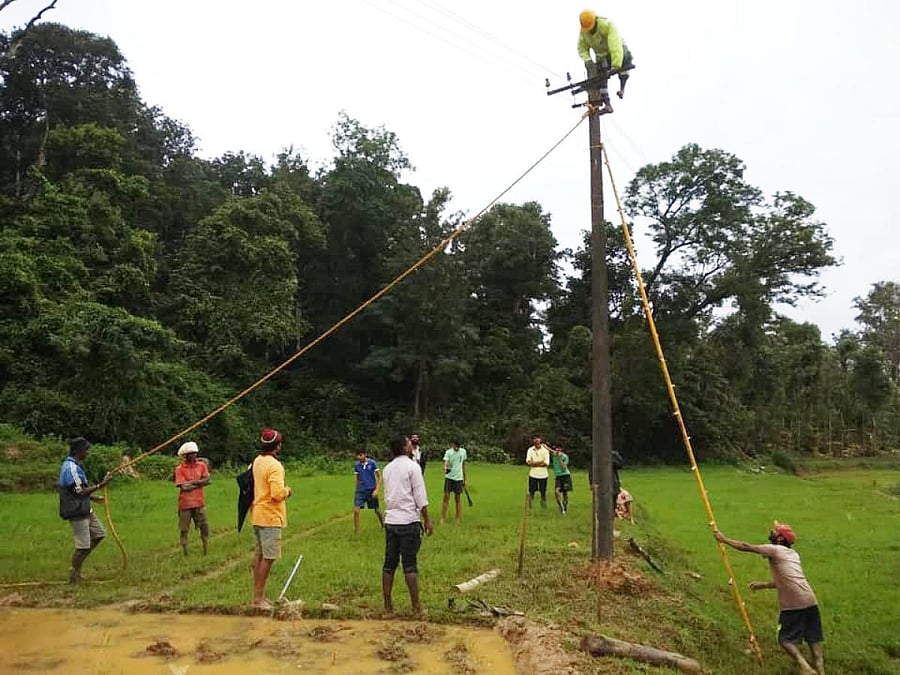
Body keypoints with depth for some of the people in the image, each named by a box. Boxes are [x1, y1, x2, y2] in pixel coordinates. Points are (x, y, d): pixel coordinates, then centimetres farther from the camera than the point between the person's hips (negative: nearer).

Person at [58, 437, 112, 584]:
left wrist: (95, 497, 14)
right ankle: (74, 576, 11)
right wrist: (101, 485, -23)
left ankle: (77, 563, 23)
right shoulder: (71, 468, -21)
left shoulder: (76, 466, 11)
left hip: (85, 510, 10)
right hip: (77, 513, -10)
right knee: (83, 546, -3)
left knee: (99, 534, 16)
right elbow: (80, 492, -23)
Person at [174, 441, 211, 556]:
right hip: (185, 503, -2)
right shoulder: (179, 469, -5)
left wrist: (192, 482, -15)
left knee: (204, 526, 4)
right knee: (184, 529, 7)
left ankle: (206, 550, 15)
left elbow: (206, 480, -7)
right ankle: (184, 552, 19)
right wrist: (199, 483, -9)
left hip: (199, 502, 2)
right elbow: (183, 487, -14)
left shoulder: (202, 465, 5)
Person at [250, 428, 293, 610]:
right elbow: (277, 494, -27)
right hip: (270, 517, -9)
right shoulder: (274, 466, -20)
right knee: (268, 557, -2)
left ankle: (257, 594, 23)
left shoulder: (257, 461, 8)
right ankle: (259, 598, 3)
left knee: (259, 555, 15)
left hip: (257, 515, 9)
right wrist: (287, 491, -7)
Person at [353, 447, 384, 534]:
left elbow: (379, 477, -7)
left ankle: (383, 525, 38)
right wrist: (356, 490, 15)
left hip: (371, 490, -2)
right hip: (360, 490, 2)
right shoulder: (357, 465, 0)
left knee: (377, 510, 11)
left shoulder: (372, 463, -10)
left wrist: (376, 490, -14)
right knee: (356, 510, -12)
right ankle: (356, 532, 0)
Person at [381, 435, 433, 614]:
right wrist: (427, 520, -5)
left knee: (389, 564, 8)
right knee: (410, 565, -1)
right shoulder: (412, 466, -9)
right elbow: (420, 497, -9)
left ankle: (387, 605, 13)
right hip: (408, 521, -5)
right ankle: (416, 606, 4)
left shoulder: (388, 468, 10)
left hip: (390, 520, 6)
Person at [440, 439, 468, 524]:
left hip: (459, 478, 2)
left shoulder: (463, 451, 4)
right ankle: (443, 519, 3)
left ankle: (458, 519, 14)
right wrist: (445, 469, -44)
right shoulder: (448, 452, -6)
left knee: (457, 498, 7)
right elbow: (446, 462, -20)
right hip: (449, 477, -2)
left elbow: (463, 465, 13)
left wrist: (465, 479, 14)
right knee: (446, 497, -4)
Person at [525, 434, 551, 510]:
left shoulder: (545, 450, -4)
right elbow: (528, 462, -11)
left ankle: (544, 508, 19)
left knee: (543, 492, 6)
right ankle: (529, 508, 5)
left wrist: (534, 464, -12)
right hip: (533, 474, 1)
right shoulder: (530, 450, 1)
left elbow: (546, 463, -11)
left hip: (543, 474, 0)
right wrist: (540, 462, -17)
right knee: (531, 492, -1)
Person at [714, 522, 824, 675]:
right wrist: (763, 585, 32)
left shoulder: (774, 549, -1)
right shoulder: (793, 554, 22)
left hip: (793, 604, -7)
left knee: (786, 639, 1)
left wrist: (724, 539, 8)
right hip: (810, 600, 7)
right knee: (813, 637, 13)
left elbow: (746, 547, -1)